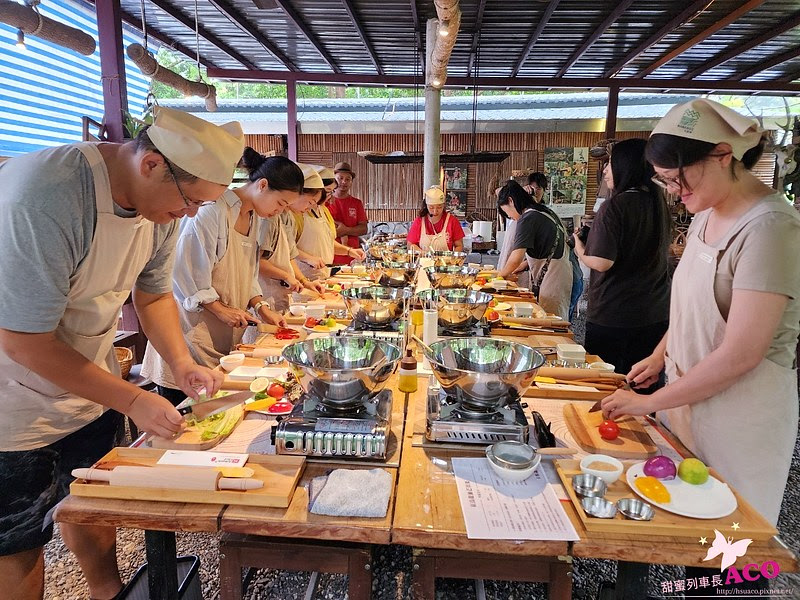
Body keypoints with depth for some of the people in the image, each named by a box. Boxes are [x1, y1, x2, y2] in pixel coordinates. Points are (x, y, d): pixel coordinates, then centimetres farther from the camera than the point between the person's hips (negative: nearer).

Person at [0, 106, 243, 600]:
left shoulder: (163, 201, -8)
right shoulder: (41, 199, -33)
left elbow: (154, 293, 4)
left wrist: (183, 364, -10)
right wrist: (133, 401, -24)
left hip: (92, 389, 6)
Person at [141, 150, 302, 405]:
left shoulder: (253, 217, 11)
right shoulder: (213, 211, -17)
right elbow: (184, 270, -18)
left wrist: (261, 307, 4)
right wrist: (220, 309, -16)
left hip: (226, 335, 8)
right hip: (194, 325, -8)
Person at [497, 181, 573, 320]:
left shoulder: (528, 218, -13)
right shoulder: (544, 212, 15)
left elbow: (516, 258, -18)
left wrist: (501, 275, 0)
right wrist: (513, 271, 17)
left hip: (550, 280, -9)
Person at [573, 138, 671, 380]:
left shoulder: (614, 206, -14)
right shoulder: (659, 205, 8)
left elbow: (602, 262, -20)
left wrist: (580, 249, 0)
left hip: (612, 317, -7)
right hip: (656, 316, 7)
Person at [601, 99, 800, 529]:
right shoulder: (707, 216, 5)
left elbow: (741, 353, -24)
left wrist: (651, 403, -18)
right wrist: (660, 357, 7)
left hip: (741, 414, -7)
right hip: (688, 394, 7)